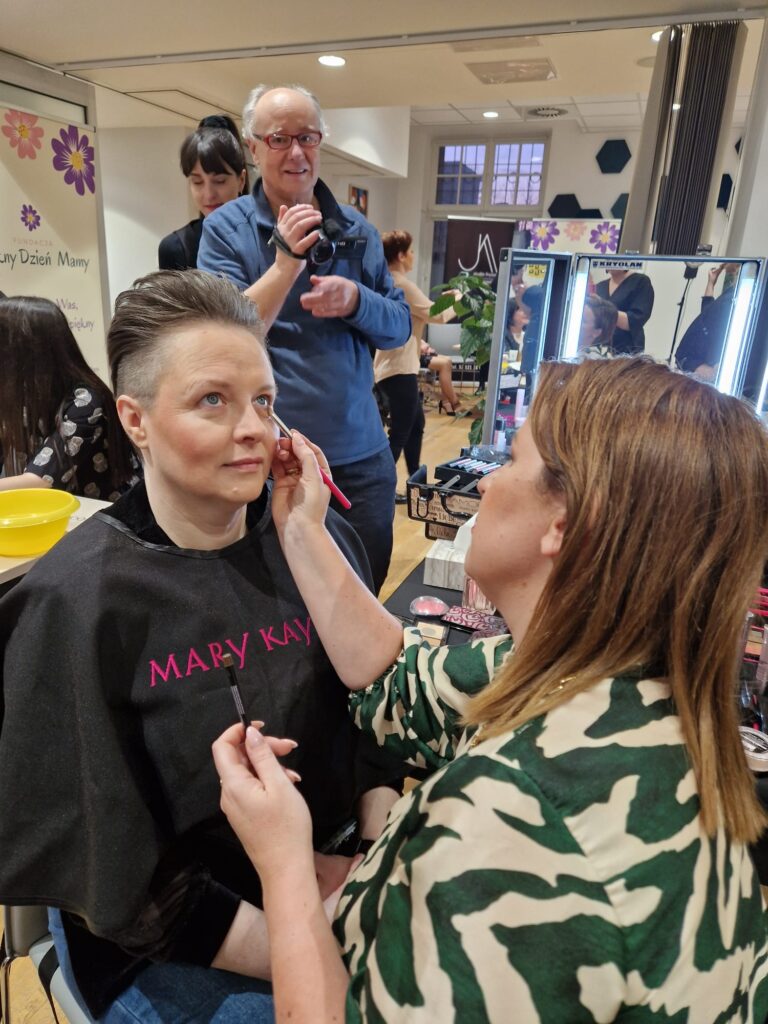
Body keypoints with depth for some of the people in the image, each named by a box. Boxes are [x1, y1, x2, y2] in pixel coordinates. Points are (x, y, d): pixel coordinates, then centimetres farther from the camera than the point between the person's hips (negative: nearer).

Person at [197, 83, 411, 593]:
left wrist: (354, 300, -13)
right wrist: (286, 262, -22)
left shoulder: (356, 229, 8)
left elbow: (400, 326, 7)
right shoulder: (226, 228, -3)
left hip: (361, 455, 4)